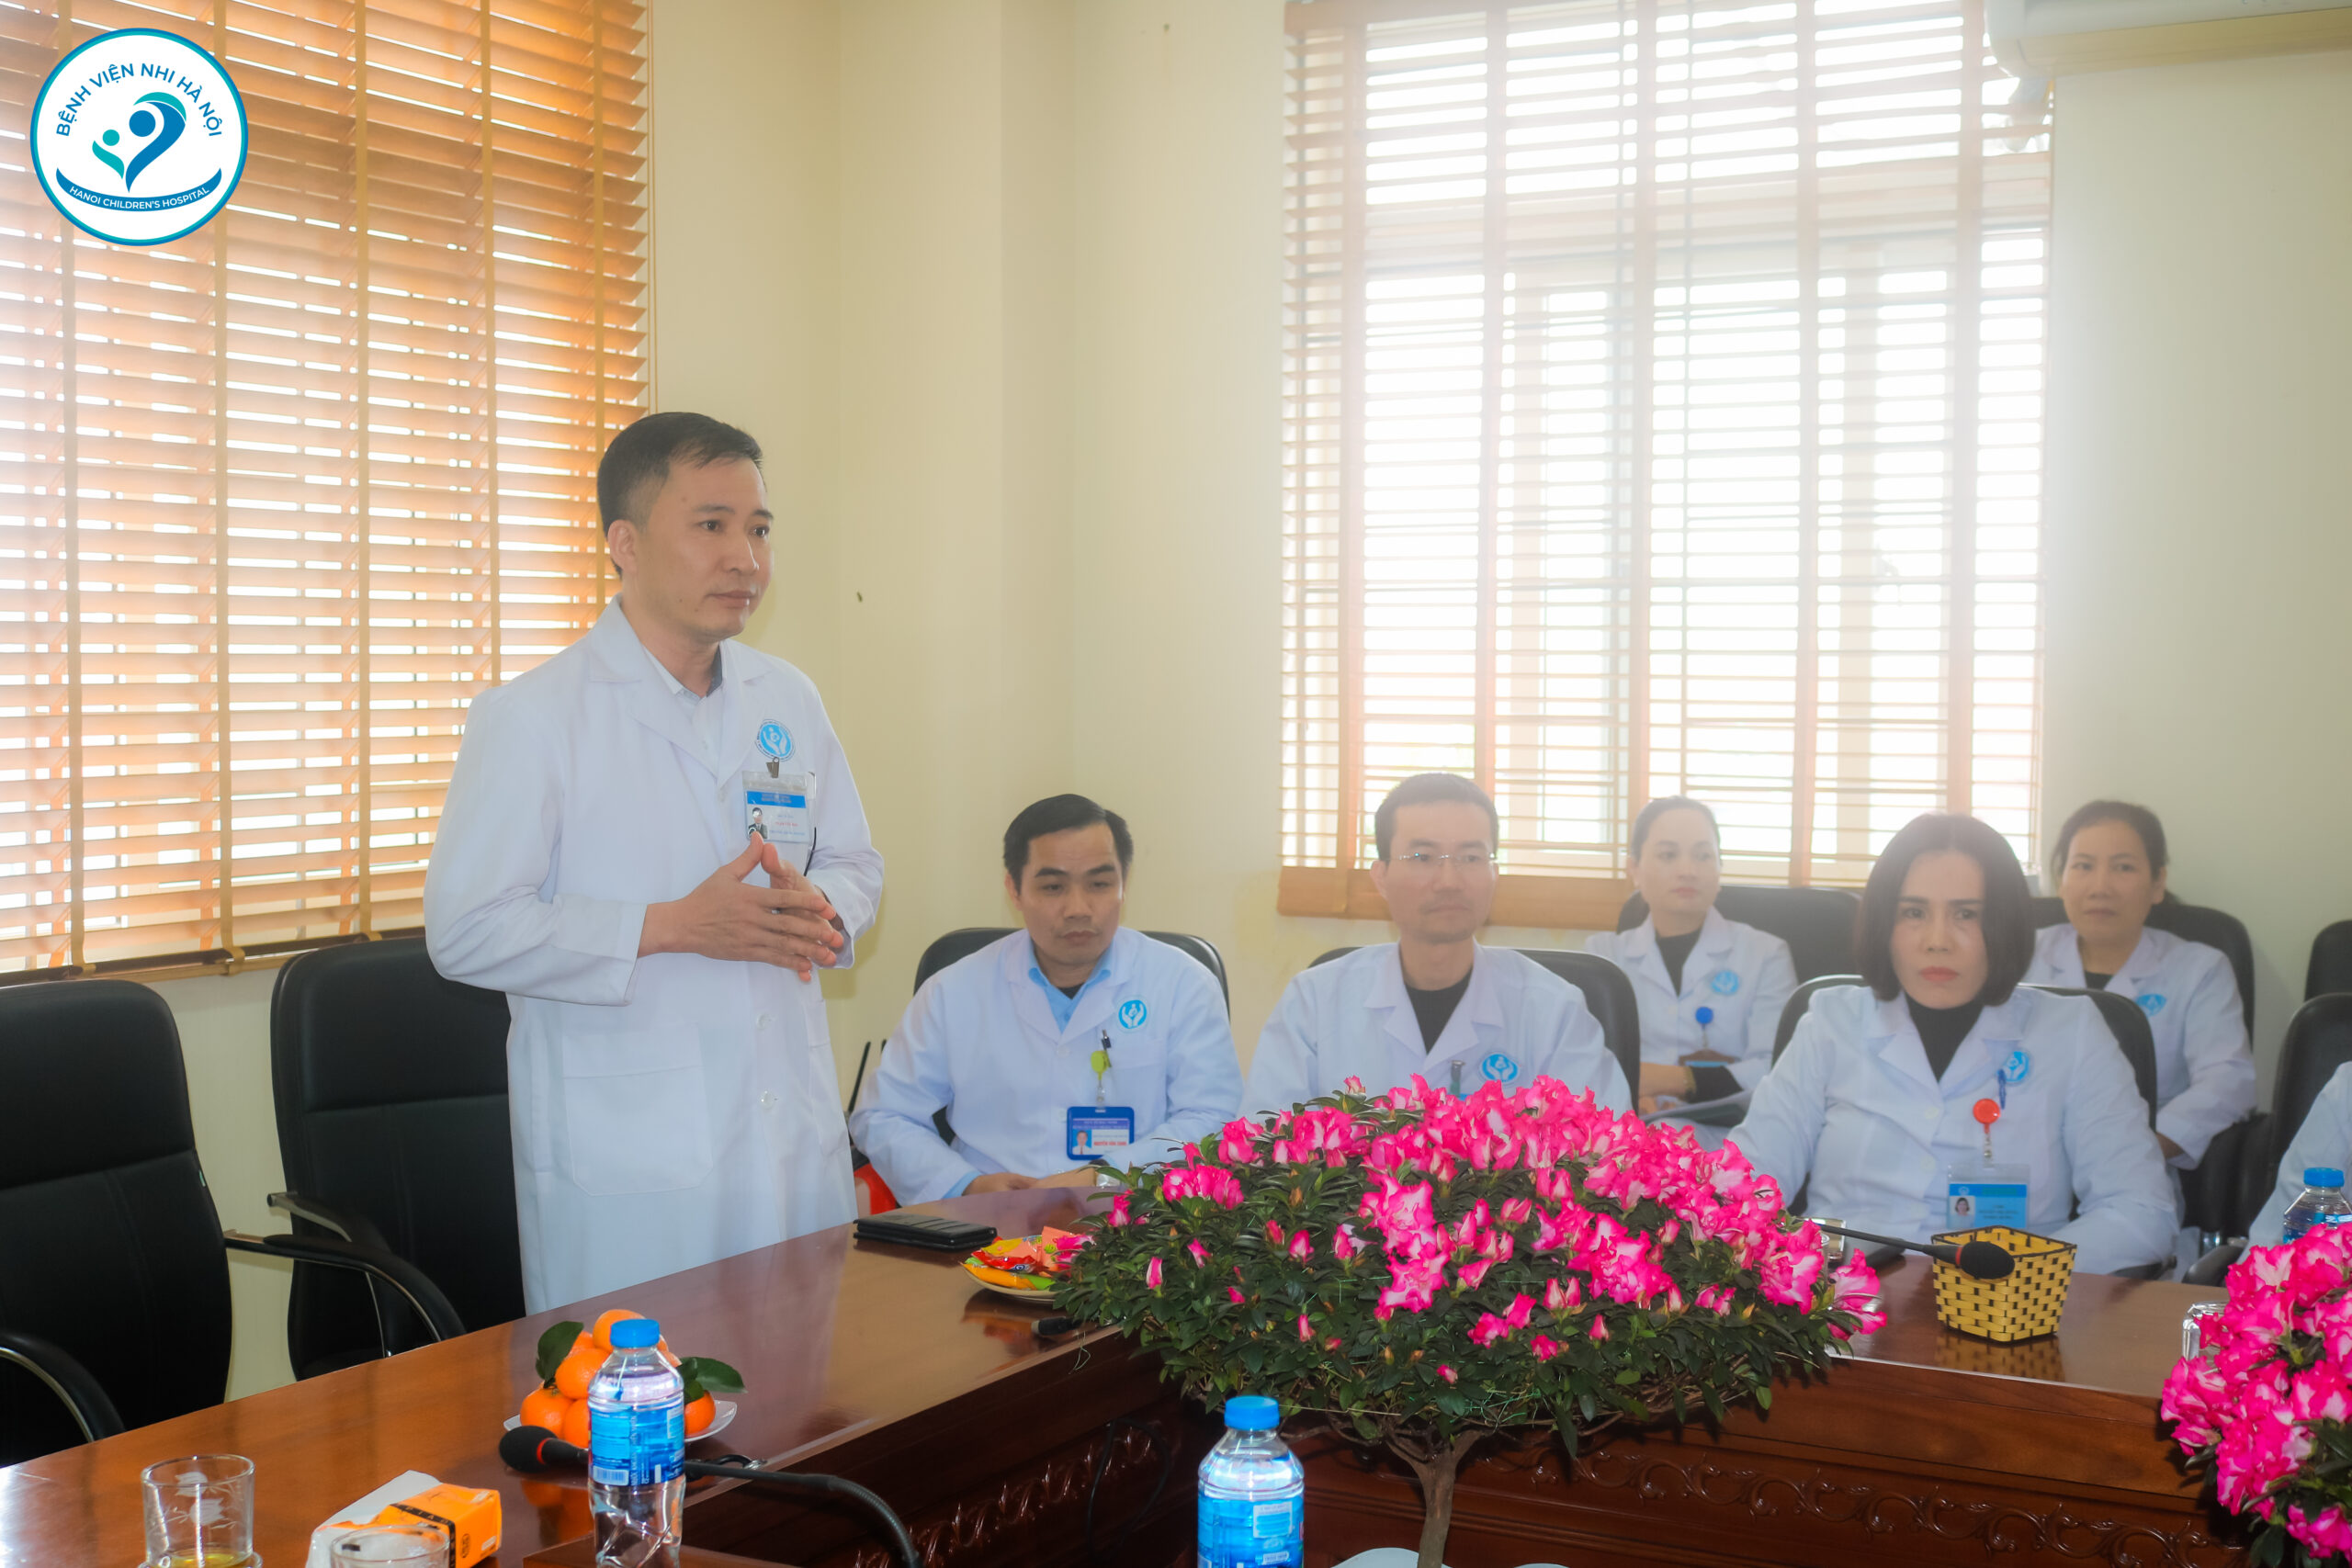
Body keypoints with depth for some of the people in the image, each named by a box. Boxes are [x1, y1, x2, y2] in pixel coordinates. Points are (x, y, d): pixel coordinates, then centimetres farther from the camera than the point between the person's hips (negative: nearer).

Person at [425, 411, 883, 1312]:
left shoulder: (788, 702, 10)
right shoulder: (531, 718, -7)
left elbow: (855, 861, 19)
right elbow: (465, 931, -12)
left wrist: (818, 907, -5)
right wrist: (674, 926, -18)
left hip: (797, 1141, 5)